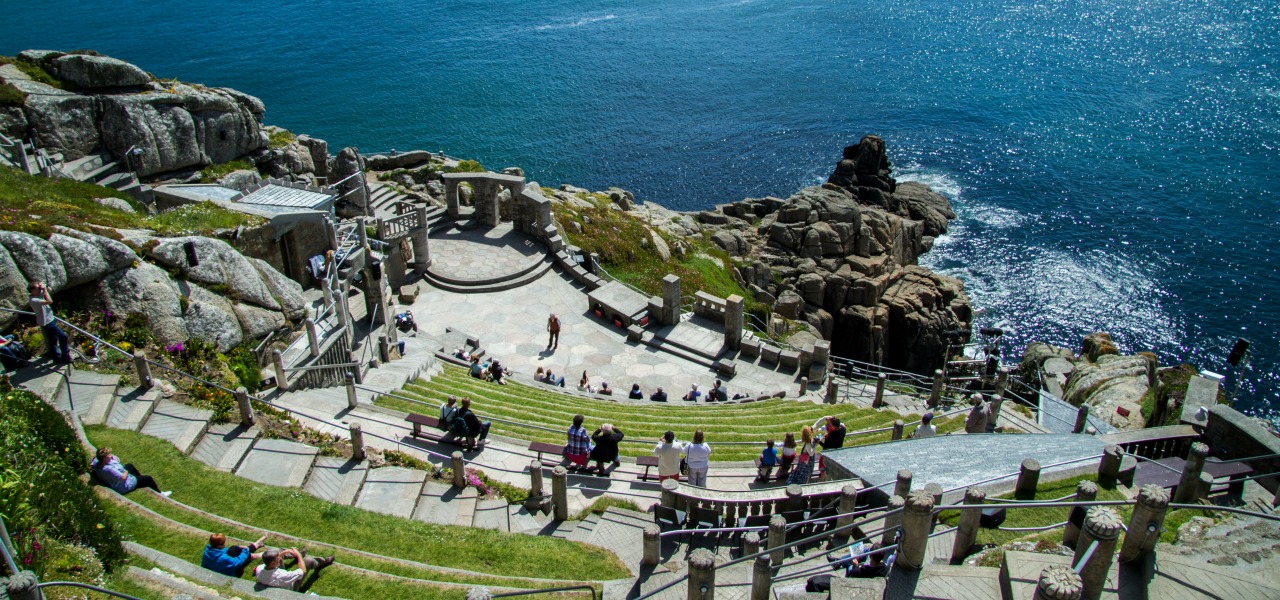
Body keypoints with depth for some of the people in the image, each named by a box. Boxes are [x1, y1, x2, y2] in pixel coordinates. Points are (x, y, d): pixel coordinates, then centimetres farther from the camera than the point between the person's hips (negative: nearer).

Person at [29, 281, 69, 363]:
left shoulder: (39, 294, 1)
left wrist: (45, 287, -6)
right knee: (63, 336, -10)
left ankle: (57, 357, 28)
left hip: (50, 319, 10)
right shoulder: (34, 300, -25)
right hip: (47, 322, -10)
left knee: (53, 340, 18)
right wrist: (45, 290, -24)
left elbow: (48, 289, 17)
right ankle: (65, 356, 0)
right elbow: (49, 301, -34)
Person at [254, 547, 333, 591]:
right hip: (290, 589, -6)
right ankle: (322, 562, 26)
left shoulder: (259, 570, -30)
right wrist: (299, 555, -20)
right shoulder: (281, 576, -47)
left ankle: (295, 555, 39)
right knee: (308, 560, -11)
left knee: (279, 551, 5)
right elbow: (302, 571, -31)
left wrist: (284, 552, -12)